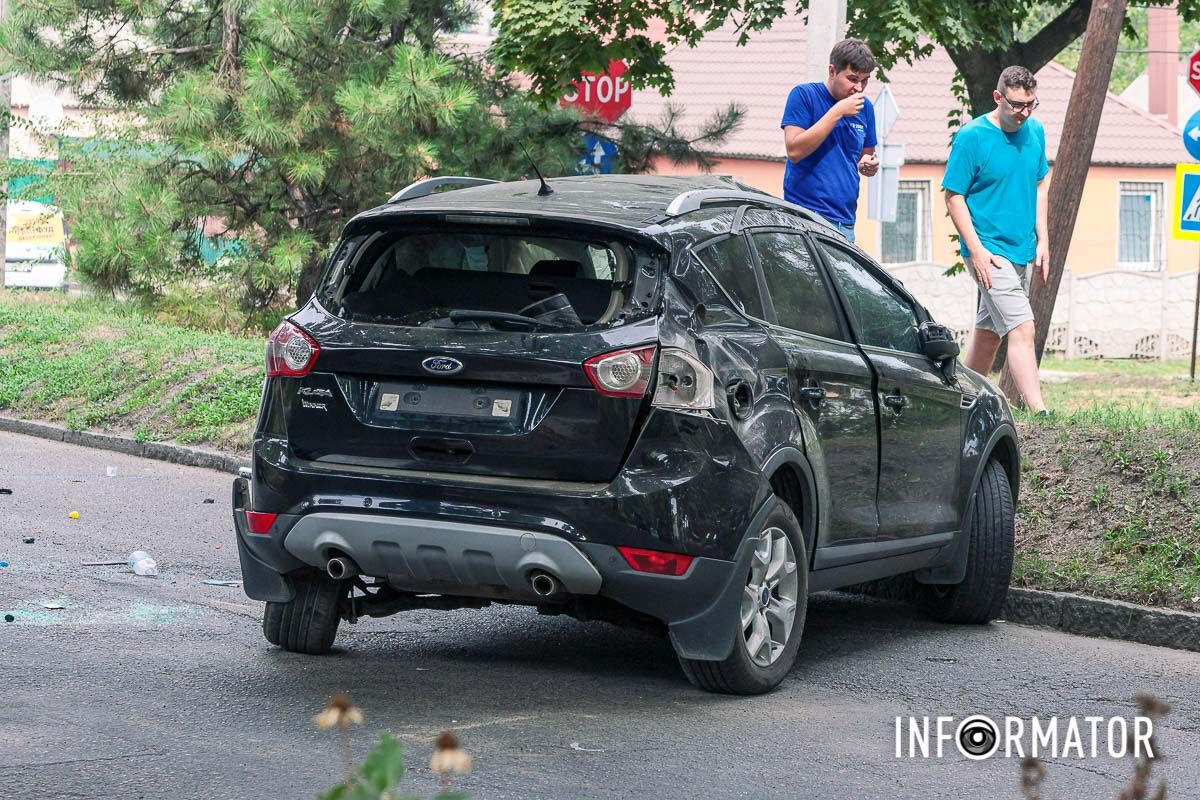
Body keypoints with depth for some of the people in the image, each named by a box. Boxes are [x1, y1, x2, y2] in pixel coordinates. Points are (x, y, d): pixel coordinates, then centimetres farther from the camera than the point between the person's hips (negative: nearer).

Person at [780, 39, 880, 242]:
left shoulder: (865, 107, 14)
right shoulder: (804, 95, -3)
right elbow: (794, 150, -14)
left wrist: (869, 165, 1)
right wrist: (837, 112, -15)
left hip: (845, 222, 6)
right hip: (806, 216, -6)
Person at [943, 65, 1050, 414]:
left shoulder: (1035, 132, 6)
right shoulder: (972, 137, -13)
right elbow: (953, 195, -10)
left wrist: (1042, 240, 11)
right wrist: (976, 249, -16)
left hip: (1021, 250, 7)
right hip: (989, 251, -7)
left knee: (989, 330, 16)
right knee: (1021, 329, -16)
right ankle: (1039, 412, -19)